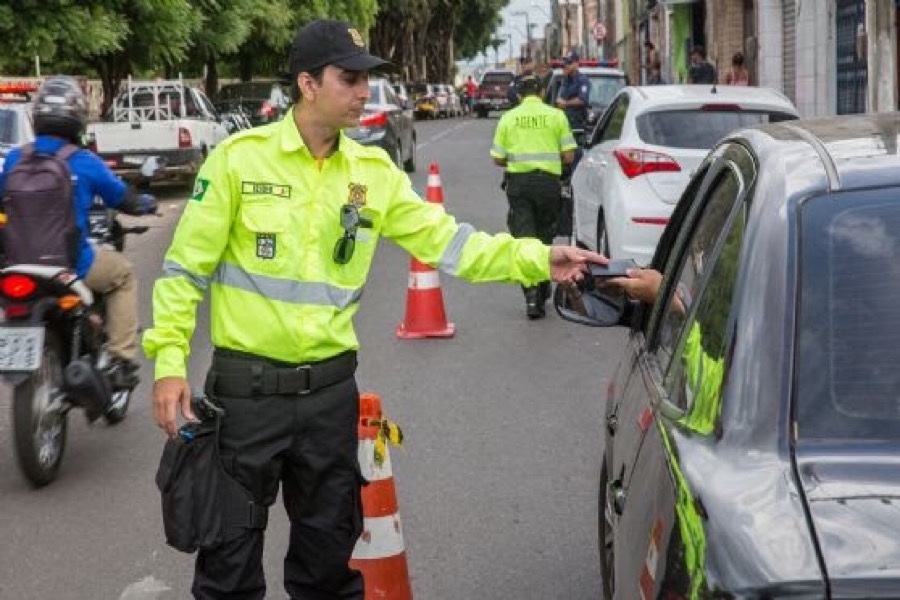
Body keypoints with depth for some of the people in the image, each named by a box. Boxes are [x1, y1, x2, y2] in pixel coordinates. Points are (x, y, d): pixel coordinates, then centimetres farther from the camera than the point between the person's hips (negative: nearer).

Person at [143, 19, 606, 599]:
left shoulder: (374, 170, 3)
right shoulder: (240, 157, -8)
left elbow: (445, 240, 0)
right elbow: (187, 265, -5)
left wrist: (536, 259, -12)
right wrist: (170, 361, -11)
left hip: (331, 389, 3)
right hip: (246, 387, -3)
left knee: (328, 548, 16)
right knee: (231, 551, 7)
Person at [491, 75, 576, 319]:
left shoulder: (508, 118, 5)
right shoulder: (556, 115, 3)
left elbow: (498, 159, 4)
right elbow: (569, 156, 0)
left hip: (518, 181, 0)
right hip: (548, 181, 1)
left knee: (524, 239, -3)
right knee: (544, 239, 14)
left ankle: (532, 297, -17)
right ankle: (542, 294, 23)